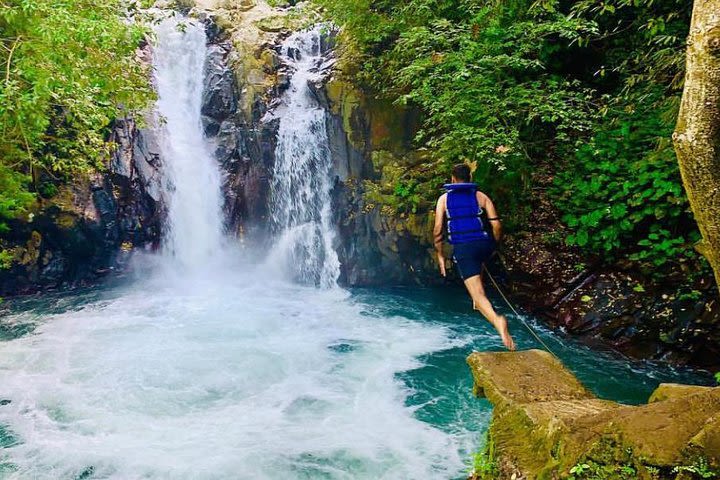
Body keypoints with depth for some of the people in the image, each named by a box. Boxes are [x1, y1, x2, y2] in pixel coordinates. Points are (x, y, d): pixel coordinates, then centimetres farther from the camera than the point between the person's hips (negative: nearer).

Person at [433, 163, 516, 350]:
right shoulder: (481, 196, 10)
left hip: (462, 248, -3)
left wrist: (440, 255, 12)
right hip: (483, 243, 3)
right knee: (477, 266, 40)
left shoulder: (444, 198, 9)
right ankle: (477, 301, 36)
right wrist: (493, 246, 18)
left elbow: (438, 230, 2)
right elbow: (496, 225, 2)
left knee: (478, 294, -7)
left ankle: (497, 321, -35)